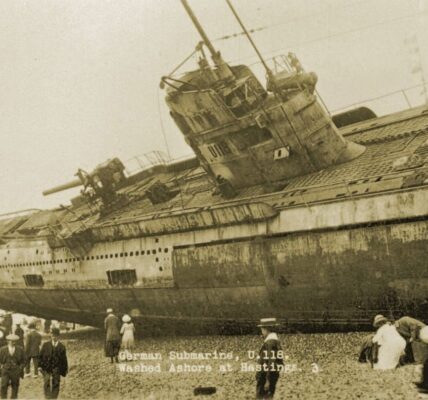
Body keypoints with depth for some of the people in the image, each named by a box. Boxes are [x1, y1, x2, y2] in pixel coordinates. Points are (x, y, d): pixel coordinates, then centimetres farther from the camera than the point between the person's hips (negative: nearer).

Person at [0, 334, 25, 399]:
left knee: (15, 387, 4)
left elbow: (23, 361, 8)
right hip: (5, 371, 0)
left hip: (16, 372, 1)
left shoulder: (20, 349, 4)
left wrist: (20, 368, -1)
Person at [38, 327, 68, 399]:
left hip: (56, 370, 0)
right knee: (46, 385, -3)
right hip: (46, 369, 0)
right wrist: (40, 366, -5)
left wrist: (65, 370, 5)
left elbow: (64, 359, 4)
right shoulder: (45, 345, 2)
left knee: (55, 385, 5)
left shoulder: (62, 347, 1)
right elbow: (40, 356, 3)